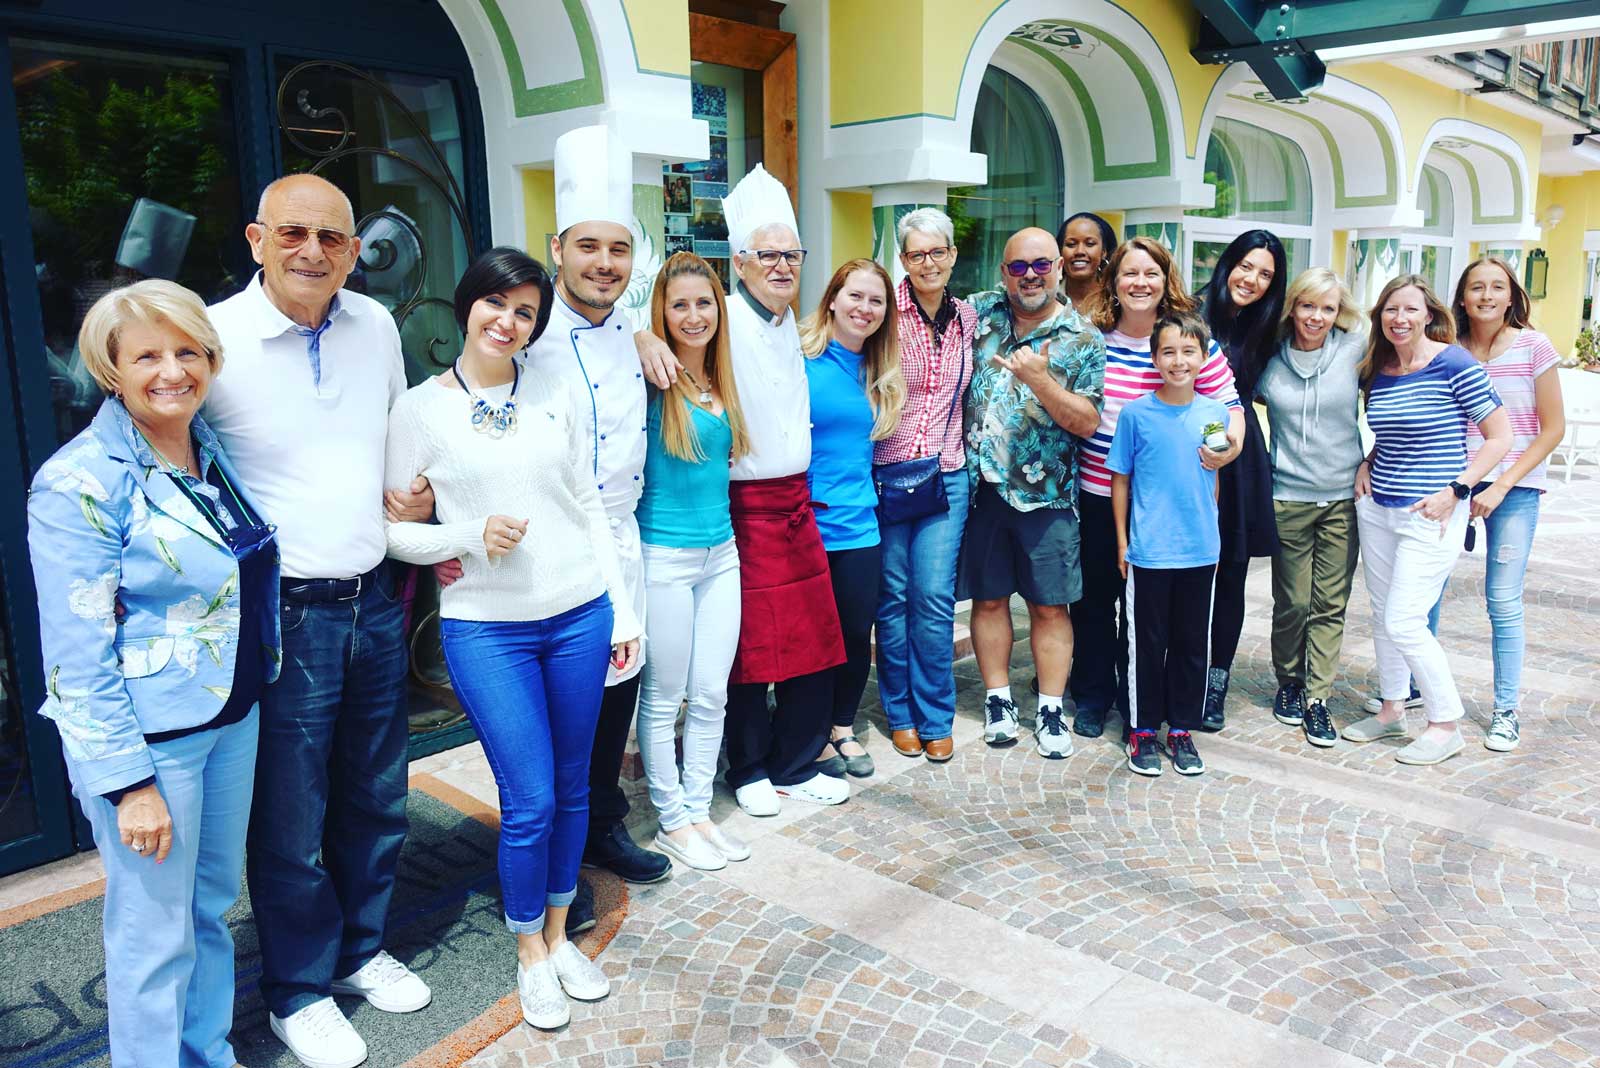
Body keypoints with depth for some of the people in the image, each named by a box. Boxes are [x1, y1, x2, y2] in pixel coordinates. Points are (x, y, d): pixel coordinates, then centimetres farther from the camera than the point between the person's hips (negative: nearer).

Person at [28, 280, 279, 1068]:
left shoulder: (210, 448, 4)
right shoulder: (81, 483, -17)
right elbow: (78, 654, -17)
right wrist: (128, 783, -18)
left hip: (232, 714, 7)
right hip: (148, 737, -7)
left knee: (214, 901, 20)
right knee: (157, 932, 7)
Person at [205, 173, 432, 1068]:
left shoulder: (376, 325, 4)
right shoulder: (215, 339, -13)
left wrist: (418, 490, 4)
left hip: (374, 599, 5)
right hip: (282, 614, -5)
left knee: (376, 795, 18)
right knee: (291, 817, 7)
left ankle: (360, 948, 41)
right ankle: (299, 992, 30)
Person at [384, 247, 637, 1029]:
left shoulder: (557, 394, 5)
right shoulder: (419, 409, -2)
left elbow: (589, 507, 8)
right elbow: (391, 529, -1)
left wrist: (623, 610, 6)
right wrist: (469, 538, -19)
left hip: (579, 615, 3)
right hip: (486, 628, -3)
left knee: (572, 788, 12)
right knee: (530, 801, -1)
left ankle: (558, 933, 34)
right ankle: (530, 953, 24)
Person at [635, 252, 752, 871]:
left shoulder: (721, 381, 9)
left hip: (721, 552, 6)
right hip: (665, 556, -6)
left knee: (712, 695, 11)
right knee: (664, 697, 6)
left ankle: (698, 811, 27)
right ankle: (671, 820, 23)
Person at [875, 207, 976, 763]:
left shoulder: (968, 317, 7)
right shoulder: (887, 310, -6)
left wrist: (953, 448, 13)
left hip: (946, 476, 2)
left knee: (934, 599, 0)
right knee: (893, 598, 6)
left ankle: (935, 717, 16)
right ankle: (900, 713, 23)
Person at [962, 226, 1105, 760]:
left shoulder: (1082, 339, -2)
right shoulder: (979, 313, 6)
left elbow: (1087, 421, -9)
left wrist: (1040, 380, -23)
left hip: (1045, 492, -2)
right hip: (981, 484, 2)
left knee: (1049, 606, 4)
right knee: (989, 598, 9)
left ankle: (1051, 710, 15)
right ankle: (998, 698, 22)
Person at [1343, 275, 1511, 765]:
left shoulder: (1455, 365, -12)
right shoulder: (1377, 371, 6)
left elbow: (1499, 436, -9)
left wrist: (1455, 490, -16)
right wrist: (1367, 464, 4)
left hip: (1430, 515, -6)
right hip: (1377, 509, 7)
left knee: (1403, 622, -8)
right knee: (1382, 614, 13)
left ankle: (1447, 726, 9)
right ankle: (1392, 711, 29)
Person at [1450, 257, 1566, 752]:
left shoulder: (1533, 347, -3)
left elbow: (1553, 428, -2)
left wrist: (1501, 486, -10)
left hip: (1515, 489, -2)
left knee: (1503, 601, -2)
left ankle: (1506, 710, 13)